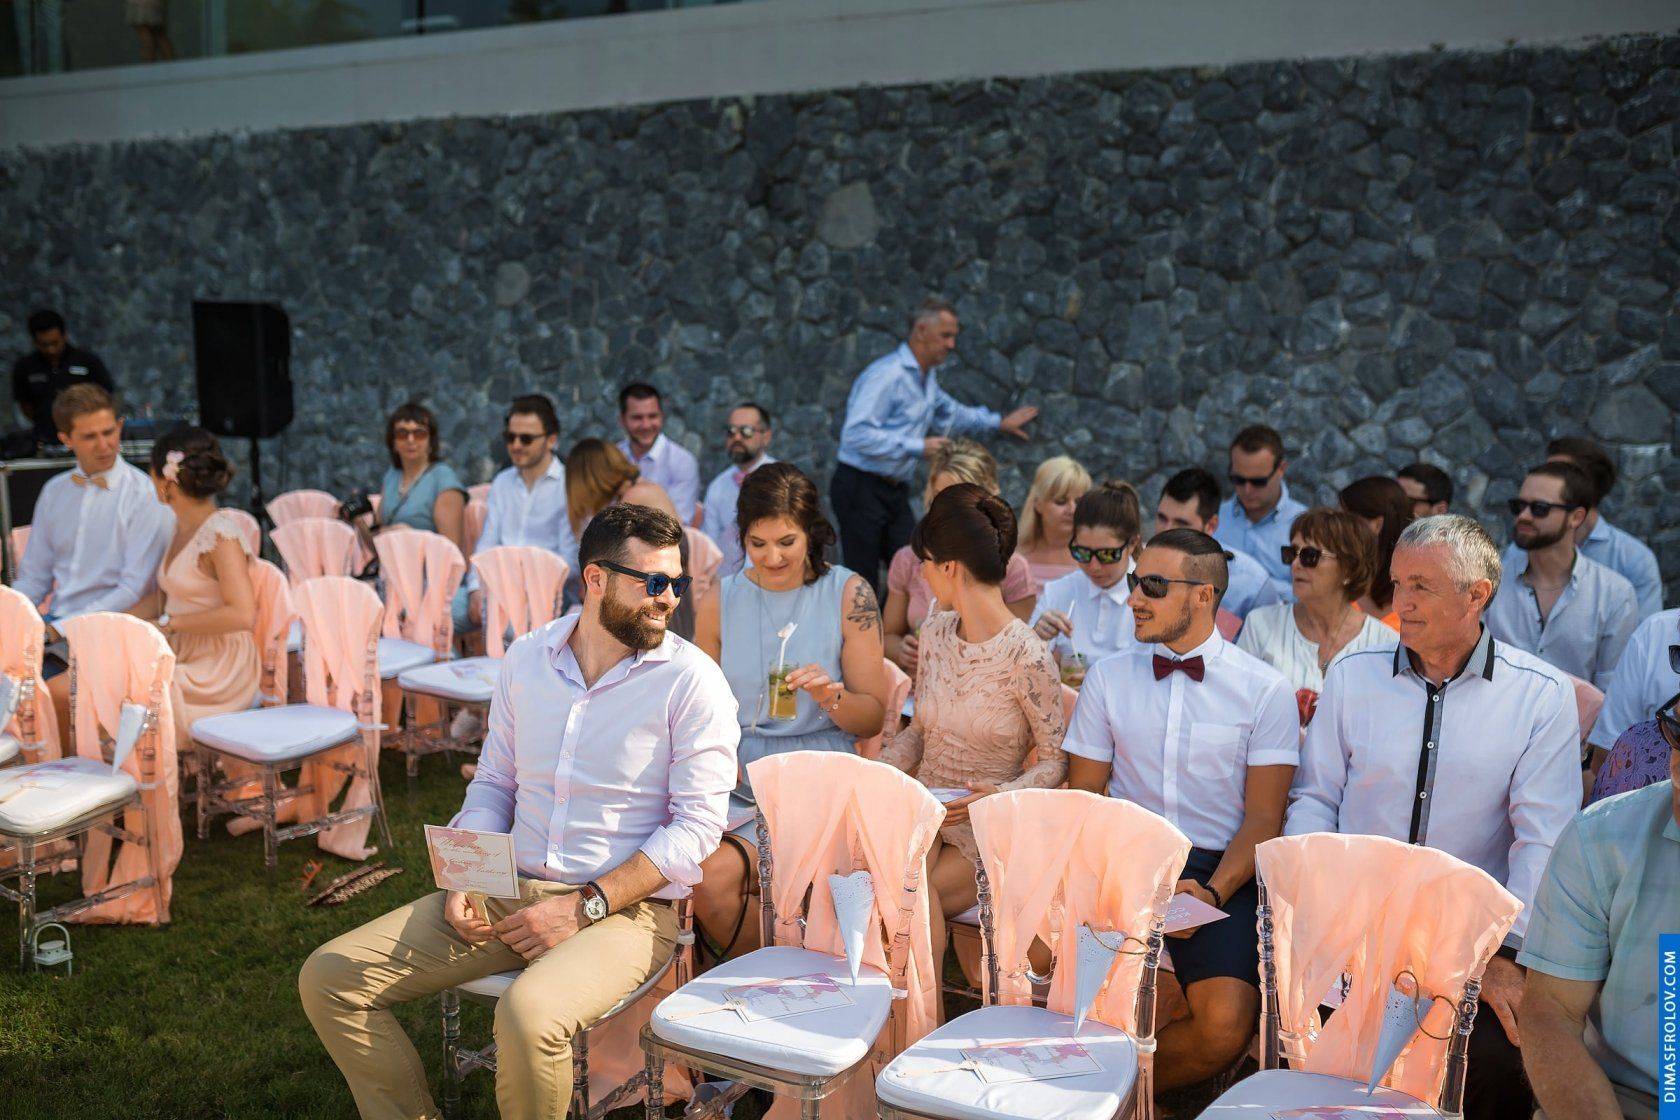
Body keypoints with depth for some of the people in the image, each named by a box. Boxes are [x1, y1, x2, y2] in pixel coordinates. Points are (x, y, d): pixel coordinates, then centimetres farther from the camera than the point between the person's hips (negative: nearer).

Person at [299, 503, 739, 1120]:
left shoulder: (692, 680, -8)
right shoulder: (527, 658, 8)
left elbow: (697, 827, -12)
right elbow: (493, 784, 16)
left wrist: (584, 907, -17)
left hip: (626, 908, -5)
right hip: (508, 892, 6)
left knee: (527, 1017, -35)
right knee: (329, 978, -5)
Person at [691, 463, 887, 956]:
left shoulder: (849, 593, 1)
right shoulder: (720, 601, 8)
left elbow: (874, 717, 1)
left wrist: (832, 697, -20)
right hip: (739, 783, 3)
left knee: (716, 874, -26)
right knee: (697, 878, -26)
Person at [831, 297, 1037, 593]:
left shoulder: (927, 377, 16)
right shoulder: (886, 374, -17)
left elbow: (948, 413, 37)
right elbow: (856, 433, -27)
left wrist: (998, 422, 38)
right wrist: (918, 447, -24)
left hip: (895, 491, 9)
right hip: (861, 489, -9)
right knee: (864, 586, -6)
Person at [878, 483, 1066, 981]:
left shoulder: (1027, 658, -15)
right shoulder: (935, 634, 5)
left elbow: (1055, 760, -8)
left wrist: (1002, 796, -25)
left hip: (985, 834, -4)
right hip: (923, 812, 5)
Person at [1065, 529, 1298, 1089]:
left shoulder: (1266, 690, 2)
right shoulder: (1107, 676, 10)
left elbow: (1263, 819, 0)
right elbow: (1083, 792, 10)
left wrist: (1211, 894, -17)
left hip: (1220, 872, -1)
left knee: (1225, 1027, -26)